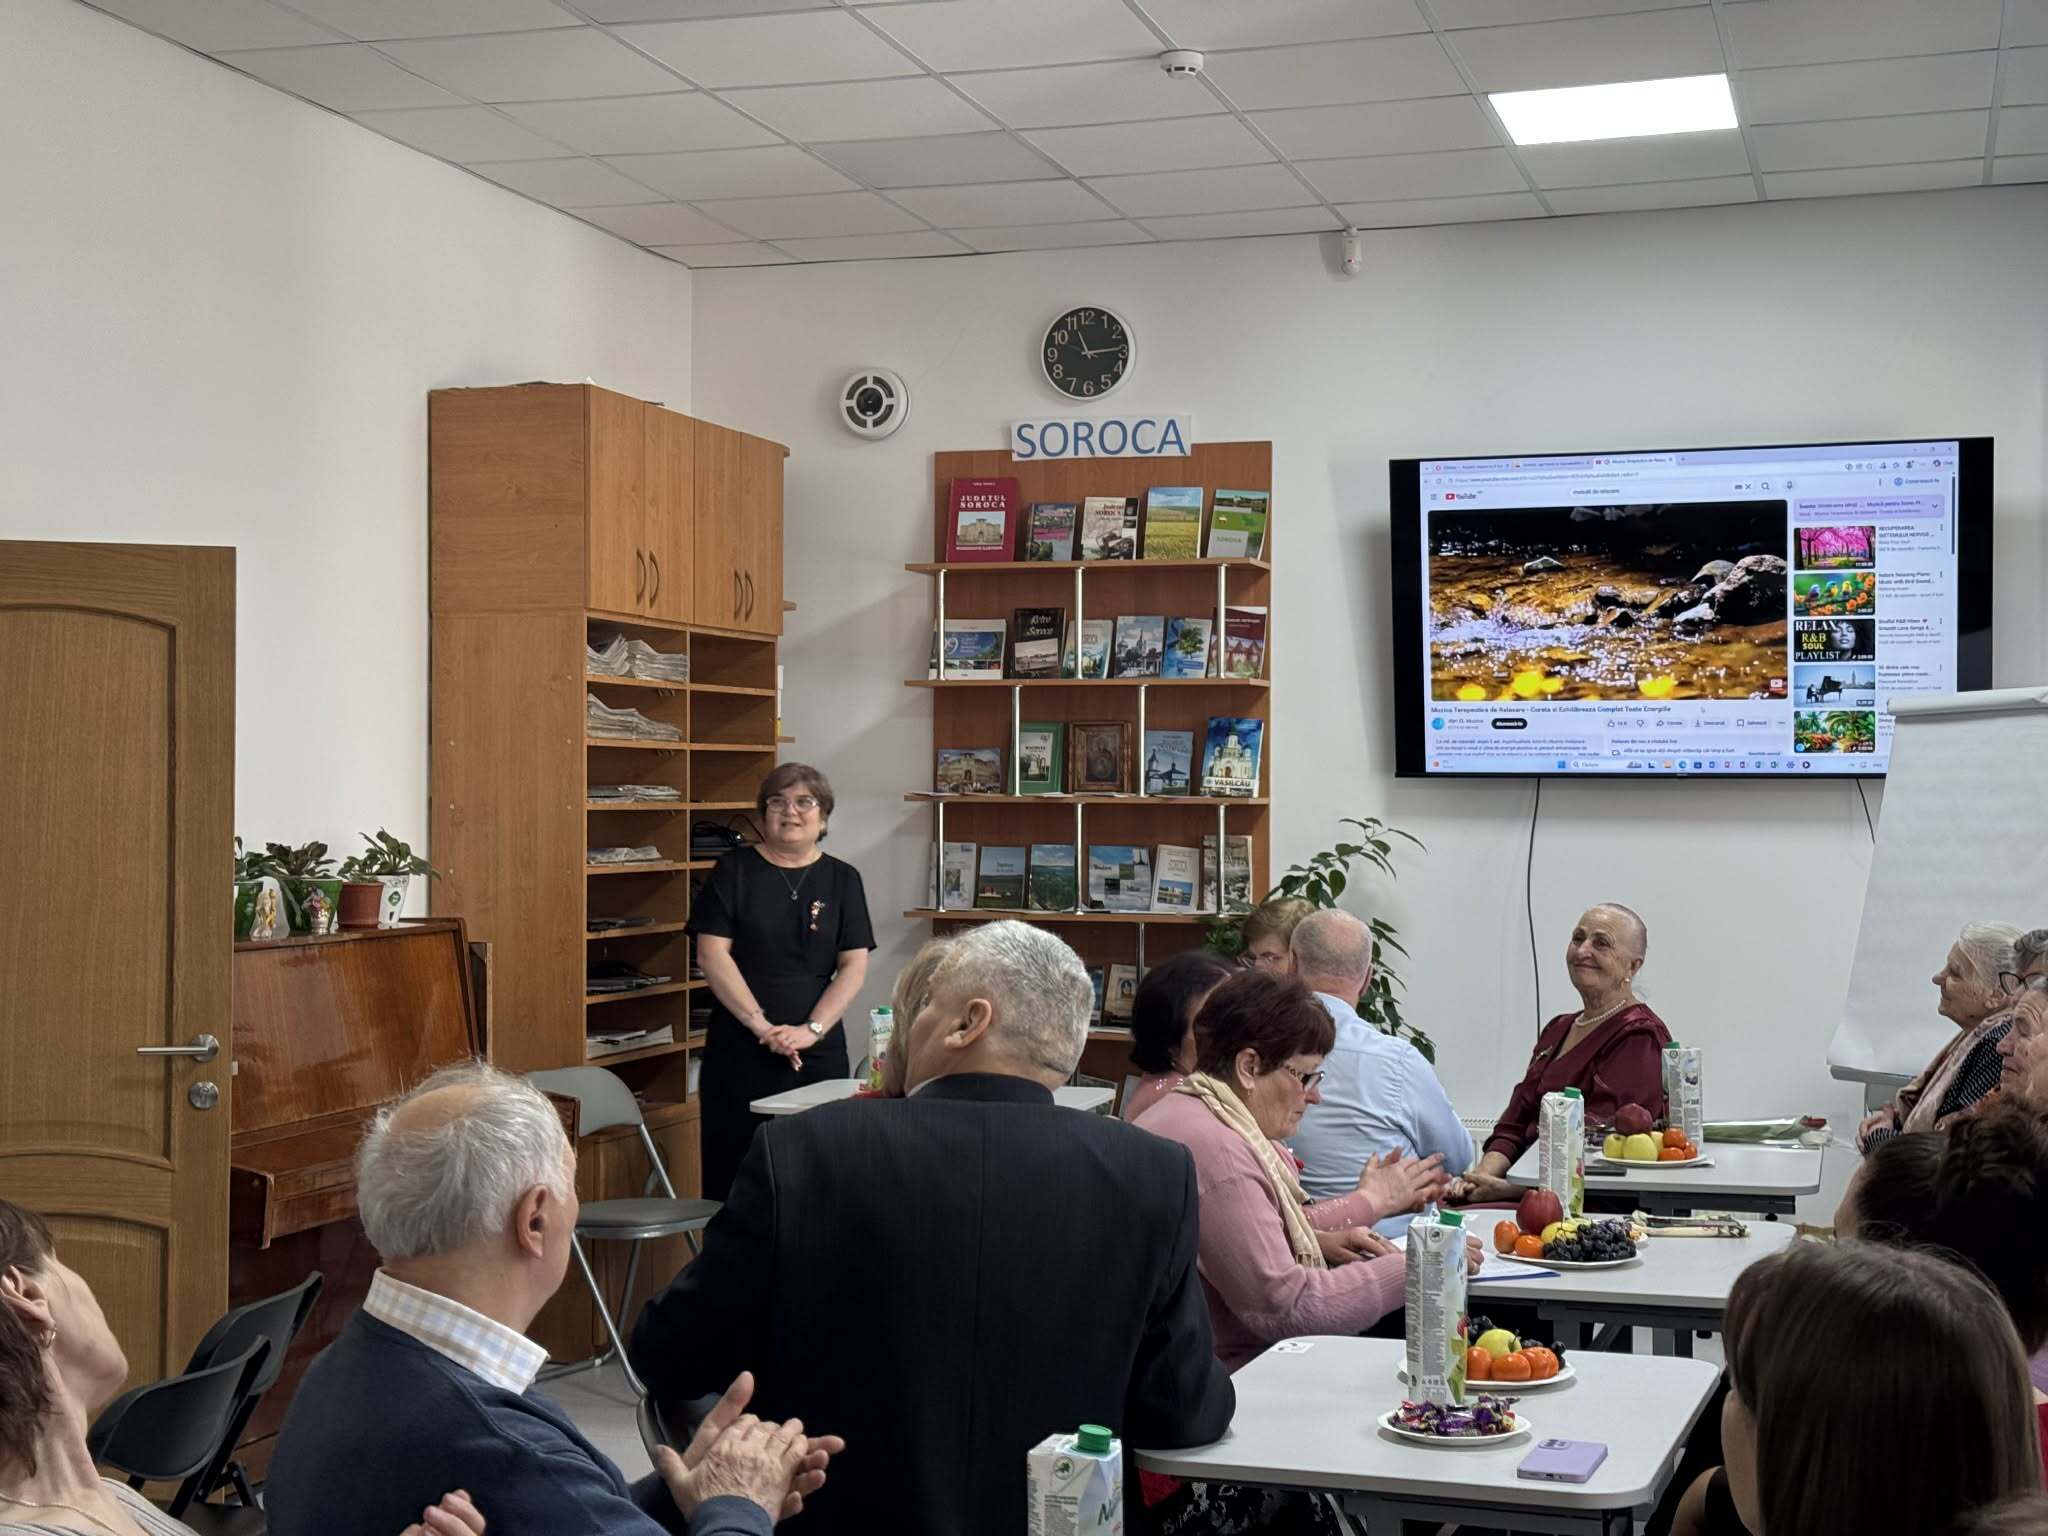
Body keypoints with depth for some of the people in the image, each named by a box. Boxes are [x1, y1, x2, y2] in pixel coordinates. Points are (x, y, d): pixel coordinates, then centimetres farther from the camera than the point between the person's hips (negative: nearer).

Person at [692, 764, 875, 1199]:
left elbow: (854, 966, 2)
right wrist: (762, 1026, -12)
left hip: (818, 1053, 1)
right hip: (739, 1050, -1)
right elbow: (712, 955, -4)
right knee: (733, 1170, -2)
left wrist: (811, 1029, -11)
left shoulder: (842, 879, 8)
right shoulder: (734, 872, 4)